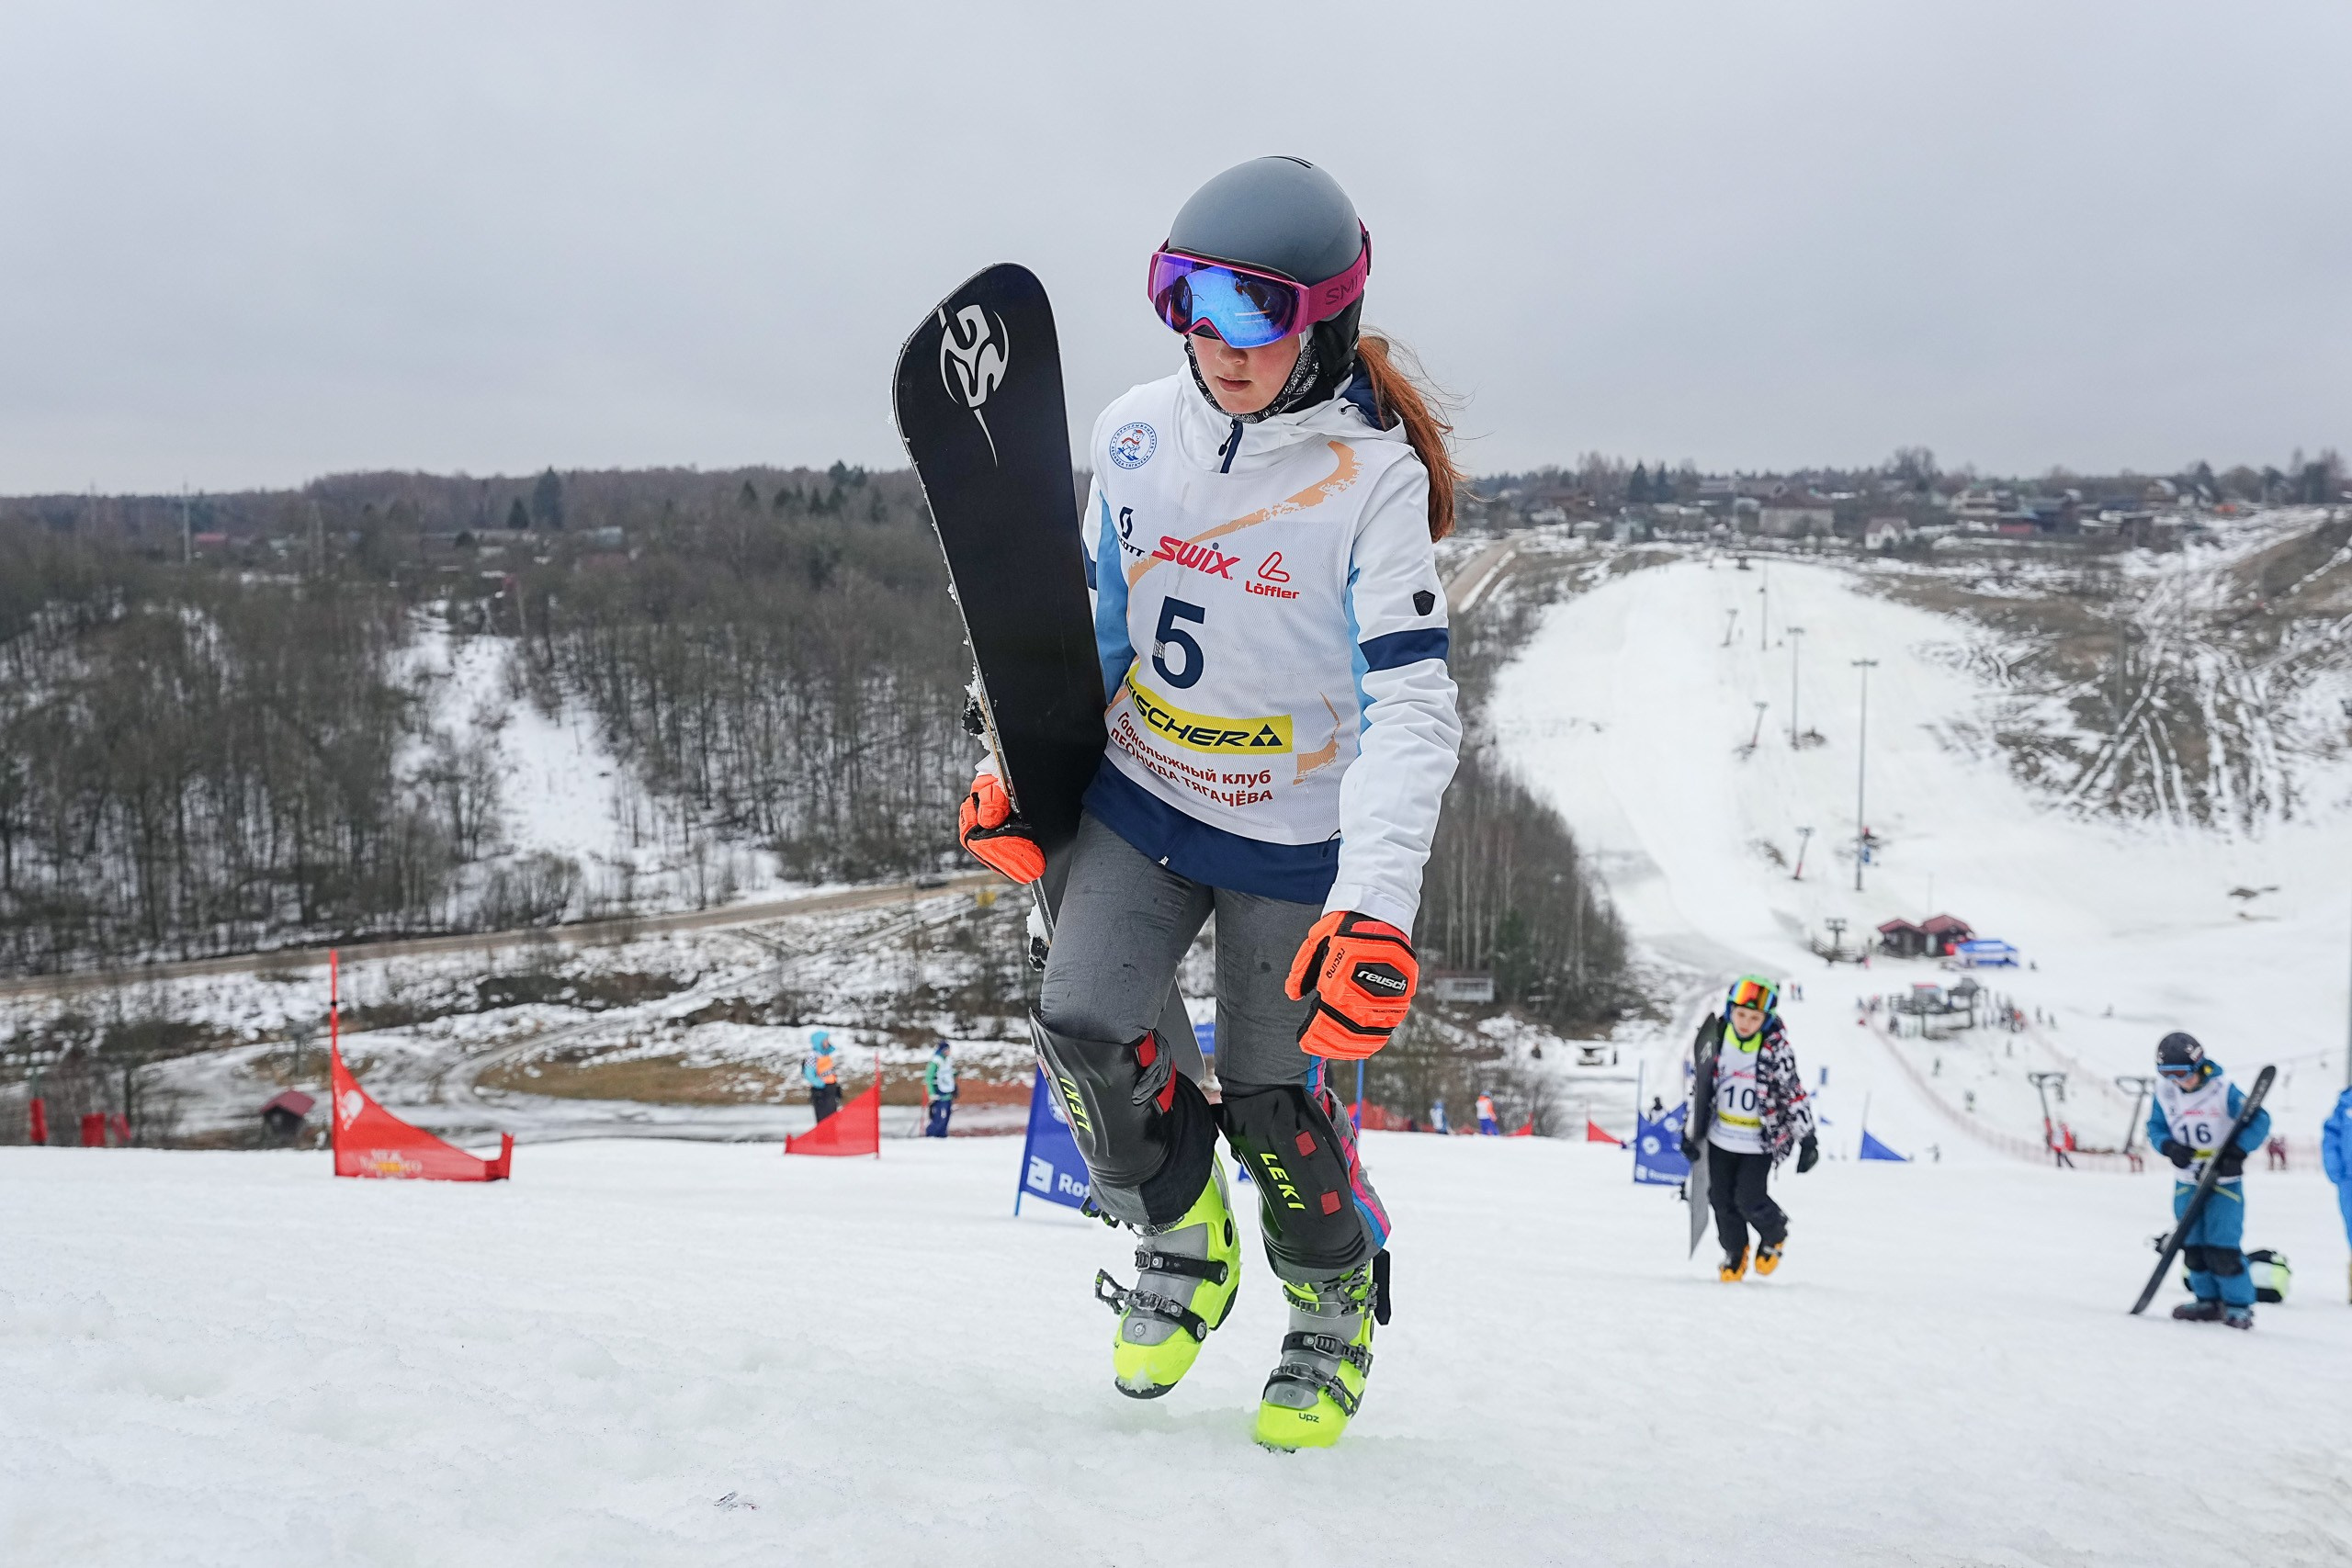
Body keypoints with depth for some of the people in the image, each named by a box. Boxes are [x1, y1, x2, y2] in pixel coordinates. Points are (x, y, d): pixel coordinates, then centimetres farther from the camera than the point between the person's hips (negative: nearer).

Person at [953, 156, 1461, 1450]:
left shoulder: (1372, 475, -19)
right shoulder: (1135, 432, -5)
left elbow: (1410, 707, -25)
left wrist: (1375, 905, -37)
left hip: (1292, 835, -3)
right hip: (1138, 798, 4)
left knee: (1270, 1100, 2)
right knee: (1081, 1026, -13)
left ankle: (1339, 1309, 33)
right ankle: (1182, 1245, 18)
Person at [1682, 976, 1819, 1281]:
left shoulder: (1776, 1049, -15)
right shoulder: (1713, 1040, -6)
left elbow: (1795, 1093, -9)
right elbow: (1698, 1085, 5)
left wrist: (1807, 1139, -9)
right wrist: (1691, 1130, 8)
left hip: (1760, 1139, -4)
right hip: (1721, 1138, 4)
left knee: (1749, 1199, -9)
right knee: (1721, 1198, 7)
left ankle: (1775, 1235, 24)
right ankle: (1734, 1252, 31)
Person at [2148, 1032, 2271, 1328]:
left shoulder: (2222, 1089, -16)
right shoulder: (2165, 1092, -3)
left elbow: (2258, 1120, -17)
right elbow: (2155, 1126, 7)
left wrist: (2237, 1153, -28)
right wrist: (2169, 1146, -15)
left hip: (2224, 1181, -5)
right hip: (2187, 1181, 5)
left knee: (2222, 1248, -9)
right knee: (2193, 1246, 8)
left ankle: (2239, 1304, 4)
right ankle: (2209, 1301, 21)